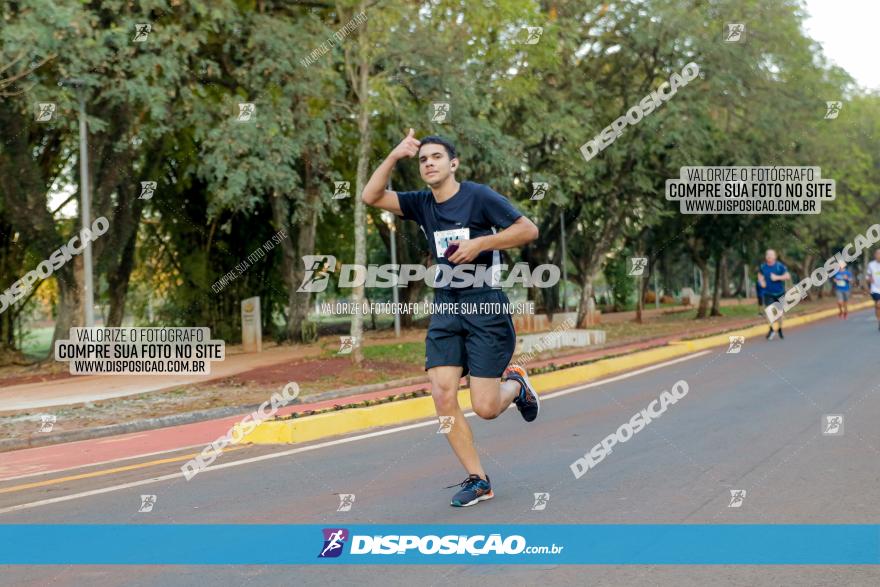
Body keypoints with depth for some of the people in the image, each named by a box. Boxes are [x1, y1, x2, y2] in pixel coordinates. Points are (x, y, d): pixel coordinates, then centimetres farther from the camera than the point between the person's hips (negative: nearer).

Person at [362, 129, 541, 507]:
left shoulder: (478, 197, -7)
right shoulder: (422, 204, 9)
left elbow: (528, 229, -9)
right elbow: (371, 196, 3)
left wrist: (480, 243, -17)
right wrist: (395, 155, -5)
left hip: (486, 308, -5)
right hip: (445, 309, 5)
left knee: (485, 408, -7)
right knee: (442, 394, -9)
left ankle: (515, 383, 29)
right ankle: (477, 480, 3)